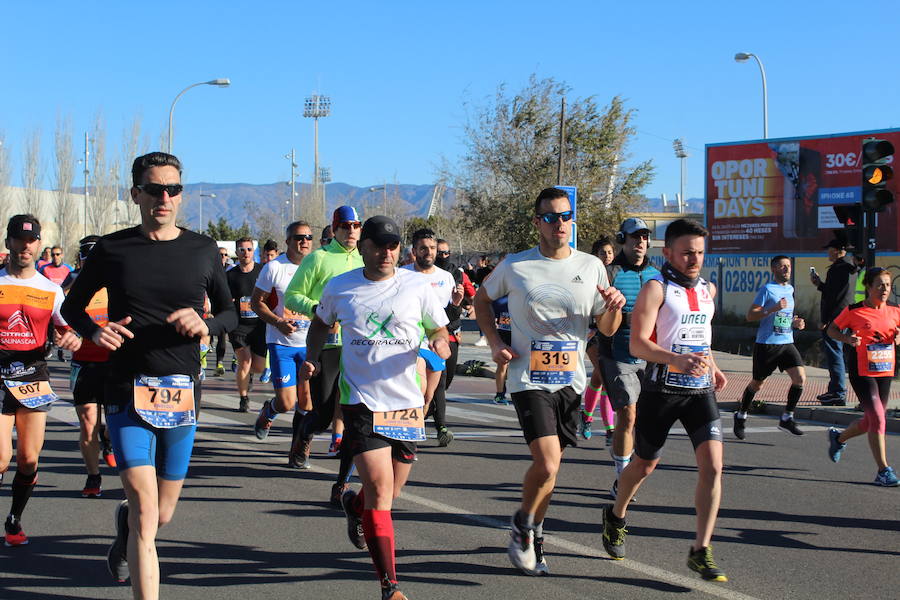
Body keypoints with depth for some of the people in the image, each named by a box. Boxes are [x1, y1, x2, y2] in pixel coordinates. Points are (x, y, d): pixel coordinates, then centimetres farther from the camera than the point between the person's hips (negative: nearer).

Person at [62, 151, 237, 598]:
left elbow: (231, 314, 13)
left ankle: (125, 526, 50)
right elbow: (72, 304, 12)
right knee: (146, 510, -15)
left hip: (183, 393, 3)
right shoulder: (112, 249, 1)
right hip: (127, 391, -3)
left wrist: (206, 325, -10)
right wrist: (94, 332, -9)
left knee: (162, 514, 15)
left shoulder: (202, 250, 5)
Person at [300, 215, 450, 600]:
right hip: (361, 400, -2)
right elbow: (321, 323, 21)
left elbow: (440, 331, 8)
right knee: (380, 488, -15)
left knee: (388, 493, 13)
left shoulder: (417, 286, 0)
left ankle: (354, 505, 51)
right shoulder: (339, 288, 2)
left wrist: (441, 345, -15)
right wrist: (312, 356, 4)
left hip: (407, 402, 2)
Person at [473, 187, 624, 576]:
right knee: (547, 464, -17)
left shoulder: (591, 267, 5)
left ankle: (533, 536, 31)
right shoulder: (515, 266, -2)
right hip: (529, 380, -4)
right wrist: (494, 342, 1)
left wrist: (614, 307, -13)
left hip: (570, 380, 4)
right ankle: (522, 526, 9)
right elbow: (482, 299, 15)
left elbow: (607, 329, 9)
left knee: (549, 466, 11)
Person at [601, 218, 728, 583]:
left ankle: (700, 551, -5)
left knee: (712, 464, -12)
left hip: (701, 389, 5)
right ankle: (616, 516, 41)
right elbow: (637, 344, -20)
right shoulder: (657, 288, -10)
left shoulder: (707, 289, 11)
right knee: (645, 465, 11)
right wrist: (677, 360, -34)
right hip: (662, 389, -4)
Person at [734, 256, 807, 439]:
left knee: (800, 378, -12)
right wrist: (773, 309, -25)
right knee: (757, 383, 6)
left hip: (787, 343, 6)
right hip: (766, 344, -6)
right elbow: (750, 315, -14)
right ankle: (741, 416, 28)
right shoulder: (767, 289, -9)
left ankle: (786, 418, 0)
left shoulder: (790, 289, 13)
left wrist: (795, 322, 9)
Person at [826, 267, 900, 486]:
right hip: (862, 374, -6)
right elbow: (832, 329, 4)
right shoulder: (854, 311, -8)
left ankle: (839, 437, 43)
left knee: (871, 421, 14)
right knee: (878, 419, -14)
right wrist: (848, 339, -15)